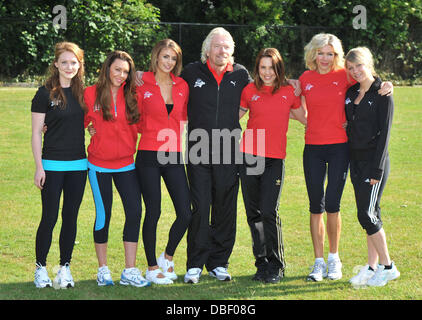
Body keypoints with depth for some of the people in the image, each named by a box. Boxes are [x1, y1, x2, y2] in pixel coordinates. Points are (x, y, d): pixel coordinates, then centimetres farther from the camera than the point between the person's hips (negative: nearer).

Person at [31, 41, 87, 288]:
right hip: (52, 164, -4)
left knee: (71, 217, 7)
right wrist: (39, 167, -9)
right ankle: (41, 268, 8)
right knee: (50, 217, -3)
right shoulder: (46, 94, -5)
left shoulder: (84, 93, 7)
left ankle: (65, 268, 15)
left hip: (78, 165, 4)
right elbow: (36, 132, -4)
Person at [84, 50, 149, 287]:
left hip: (125, 164, 2)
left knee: (135, 210, -5)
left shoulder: (131, 96, 4)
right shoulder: (91, 94, -3)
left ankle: (130, 272, 2)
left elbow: (138, 126, 7)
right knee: (103, 215, 4)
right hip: (99, 165, -2)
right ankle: (103, 270, 18)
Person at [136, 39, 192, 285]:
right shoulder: (143, 85, -2)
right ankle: (152, 268, 11)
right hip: (149, 156, -4)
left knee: (186, 213, -1)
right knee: (153, 212, -1)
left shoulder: (182, 86, 9)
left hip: (174, 156, 4)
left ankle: (167, 257, 22)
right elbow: (136, 120, 6)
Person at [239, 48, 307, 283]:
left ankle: (276, 266, 1)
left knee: (269, 212, -11)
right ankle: (262, 264, 16)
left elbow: (305, 119, 16)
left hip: (274, 159, -2)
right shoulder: (250, 91, 6)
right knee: (254, 213, 5)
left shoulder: (289, 92, 5)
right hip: (249, 156, 2)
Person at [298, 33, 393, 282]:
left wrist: (386, 87, -10)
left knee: (332, 205, -5)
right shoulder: (306, 79, 6)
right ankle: (319, 262, 11)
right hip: (313, 147, 2)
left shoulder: (344, 76, -1)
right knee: (316, 206, 3)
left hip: (339, 147, -2)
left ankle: (334, 259, 12)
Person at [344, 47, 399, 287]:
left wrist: (377, 169, -16)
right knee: (369, 215, 9)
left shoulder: (382, 94, -9)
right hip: (356, 160, 7)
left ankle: (387, 267, 2)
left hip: (374, 160, -7)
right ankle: (373, 268, 13)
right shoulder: (351, 93, 11)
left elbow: (384, 133, -12)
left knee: (367, 215, -9)